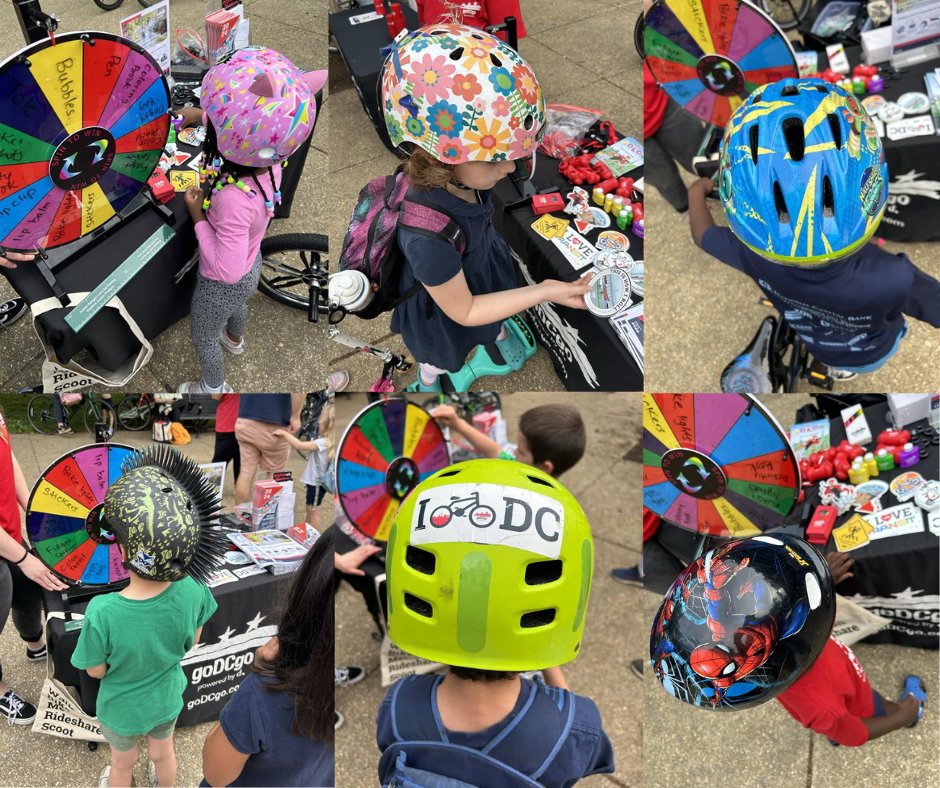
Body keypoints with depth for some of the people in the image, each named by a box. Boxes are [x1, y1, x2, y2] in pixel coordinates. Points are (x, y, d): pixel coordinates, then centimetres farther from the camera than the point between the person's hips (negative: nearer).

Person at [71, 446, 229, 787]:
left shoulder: (101, 613, -42)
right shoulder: (193, 591, -32)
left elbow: (96, 670, -22)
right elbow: (191, 641, -11)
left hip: (122, 709, -2)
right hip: (168, 699, 2)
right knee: (163, 752, 33)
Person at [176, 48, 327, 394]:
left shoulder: (234, 199, -46)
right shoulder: (269, 153, -28)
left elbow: (226, 270, -38)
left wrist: (197, 216, -29)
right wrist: (202, 113, -14)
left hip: (222, 286, -6)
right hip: (252, 265, 6)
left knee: (204, 338, 27)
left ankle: (213, 389, 54)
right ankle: (235, 339, 72)